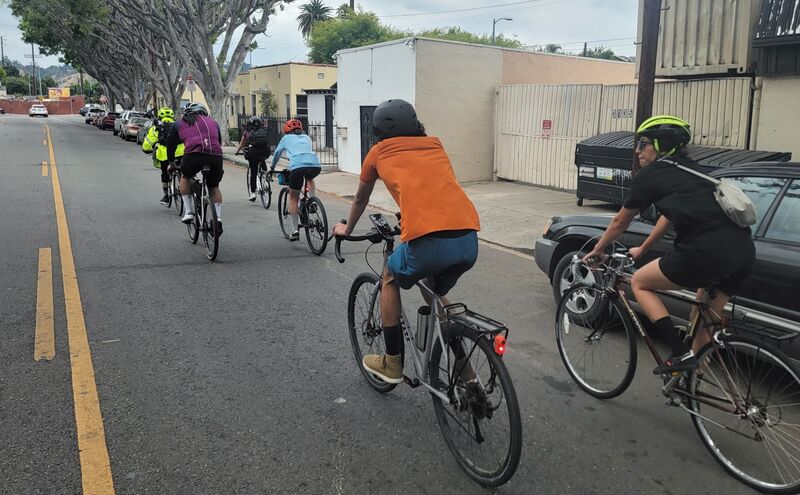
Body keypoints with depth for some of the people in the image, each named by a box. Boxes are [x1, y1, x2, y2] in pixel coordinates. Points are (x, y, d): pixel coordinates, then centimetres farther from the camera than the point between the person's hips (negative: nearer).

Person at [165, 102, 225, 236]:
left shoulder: (179, 123, 26)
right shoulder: (213, 122, 31)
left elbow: (171, 144, 32)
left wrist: (171, 162, 48)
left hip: (193, 155, -2)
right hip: (216, 157, 2)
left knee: (185, 177, 29)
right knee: (214, 187, 25)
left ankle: (188, 212, 20)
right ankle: (218, 218, 13)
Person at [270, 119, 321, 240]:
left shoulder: (286, 138, 26)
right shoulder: (306, 137, 33)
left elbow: (277, 154, 36)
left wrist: (272, 168, 53)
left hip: (298, 167, -3)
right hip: (316, 165, 3)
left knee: (293, 198, 15)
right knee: (309, 179, 40)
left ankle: (295, 230, 10)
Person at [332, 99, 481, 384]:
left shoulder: (379, 152, 19)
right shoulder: (434, 145, 28)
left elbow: (360, 199, 35)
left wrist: (347, 229, 54)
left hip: (429, 240, -4)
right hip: (469, 241, 5)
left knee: (391, 279, 26)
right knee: (436, 295, 31)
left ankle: (391, 364, 30)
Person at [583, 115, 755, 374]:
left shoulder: (649, 175, 6)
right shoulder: (689, 170, 27)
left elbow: (620, 222, 18)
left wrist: (596, 251, 34)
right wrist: (642, 249, 48)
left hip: (708, 250, -8)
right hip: (743, 251, 8)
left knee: (639, 283, 12)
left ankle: (681, 354, 5)